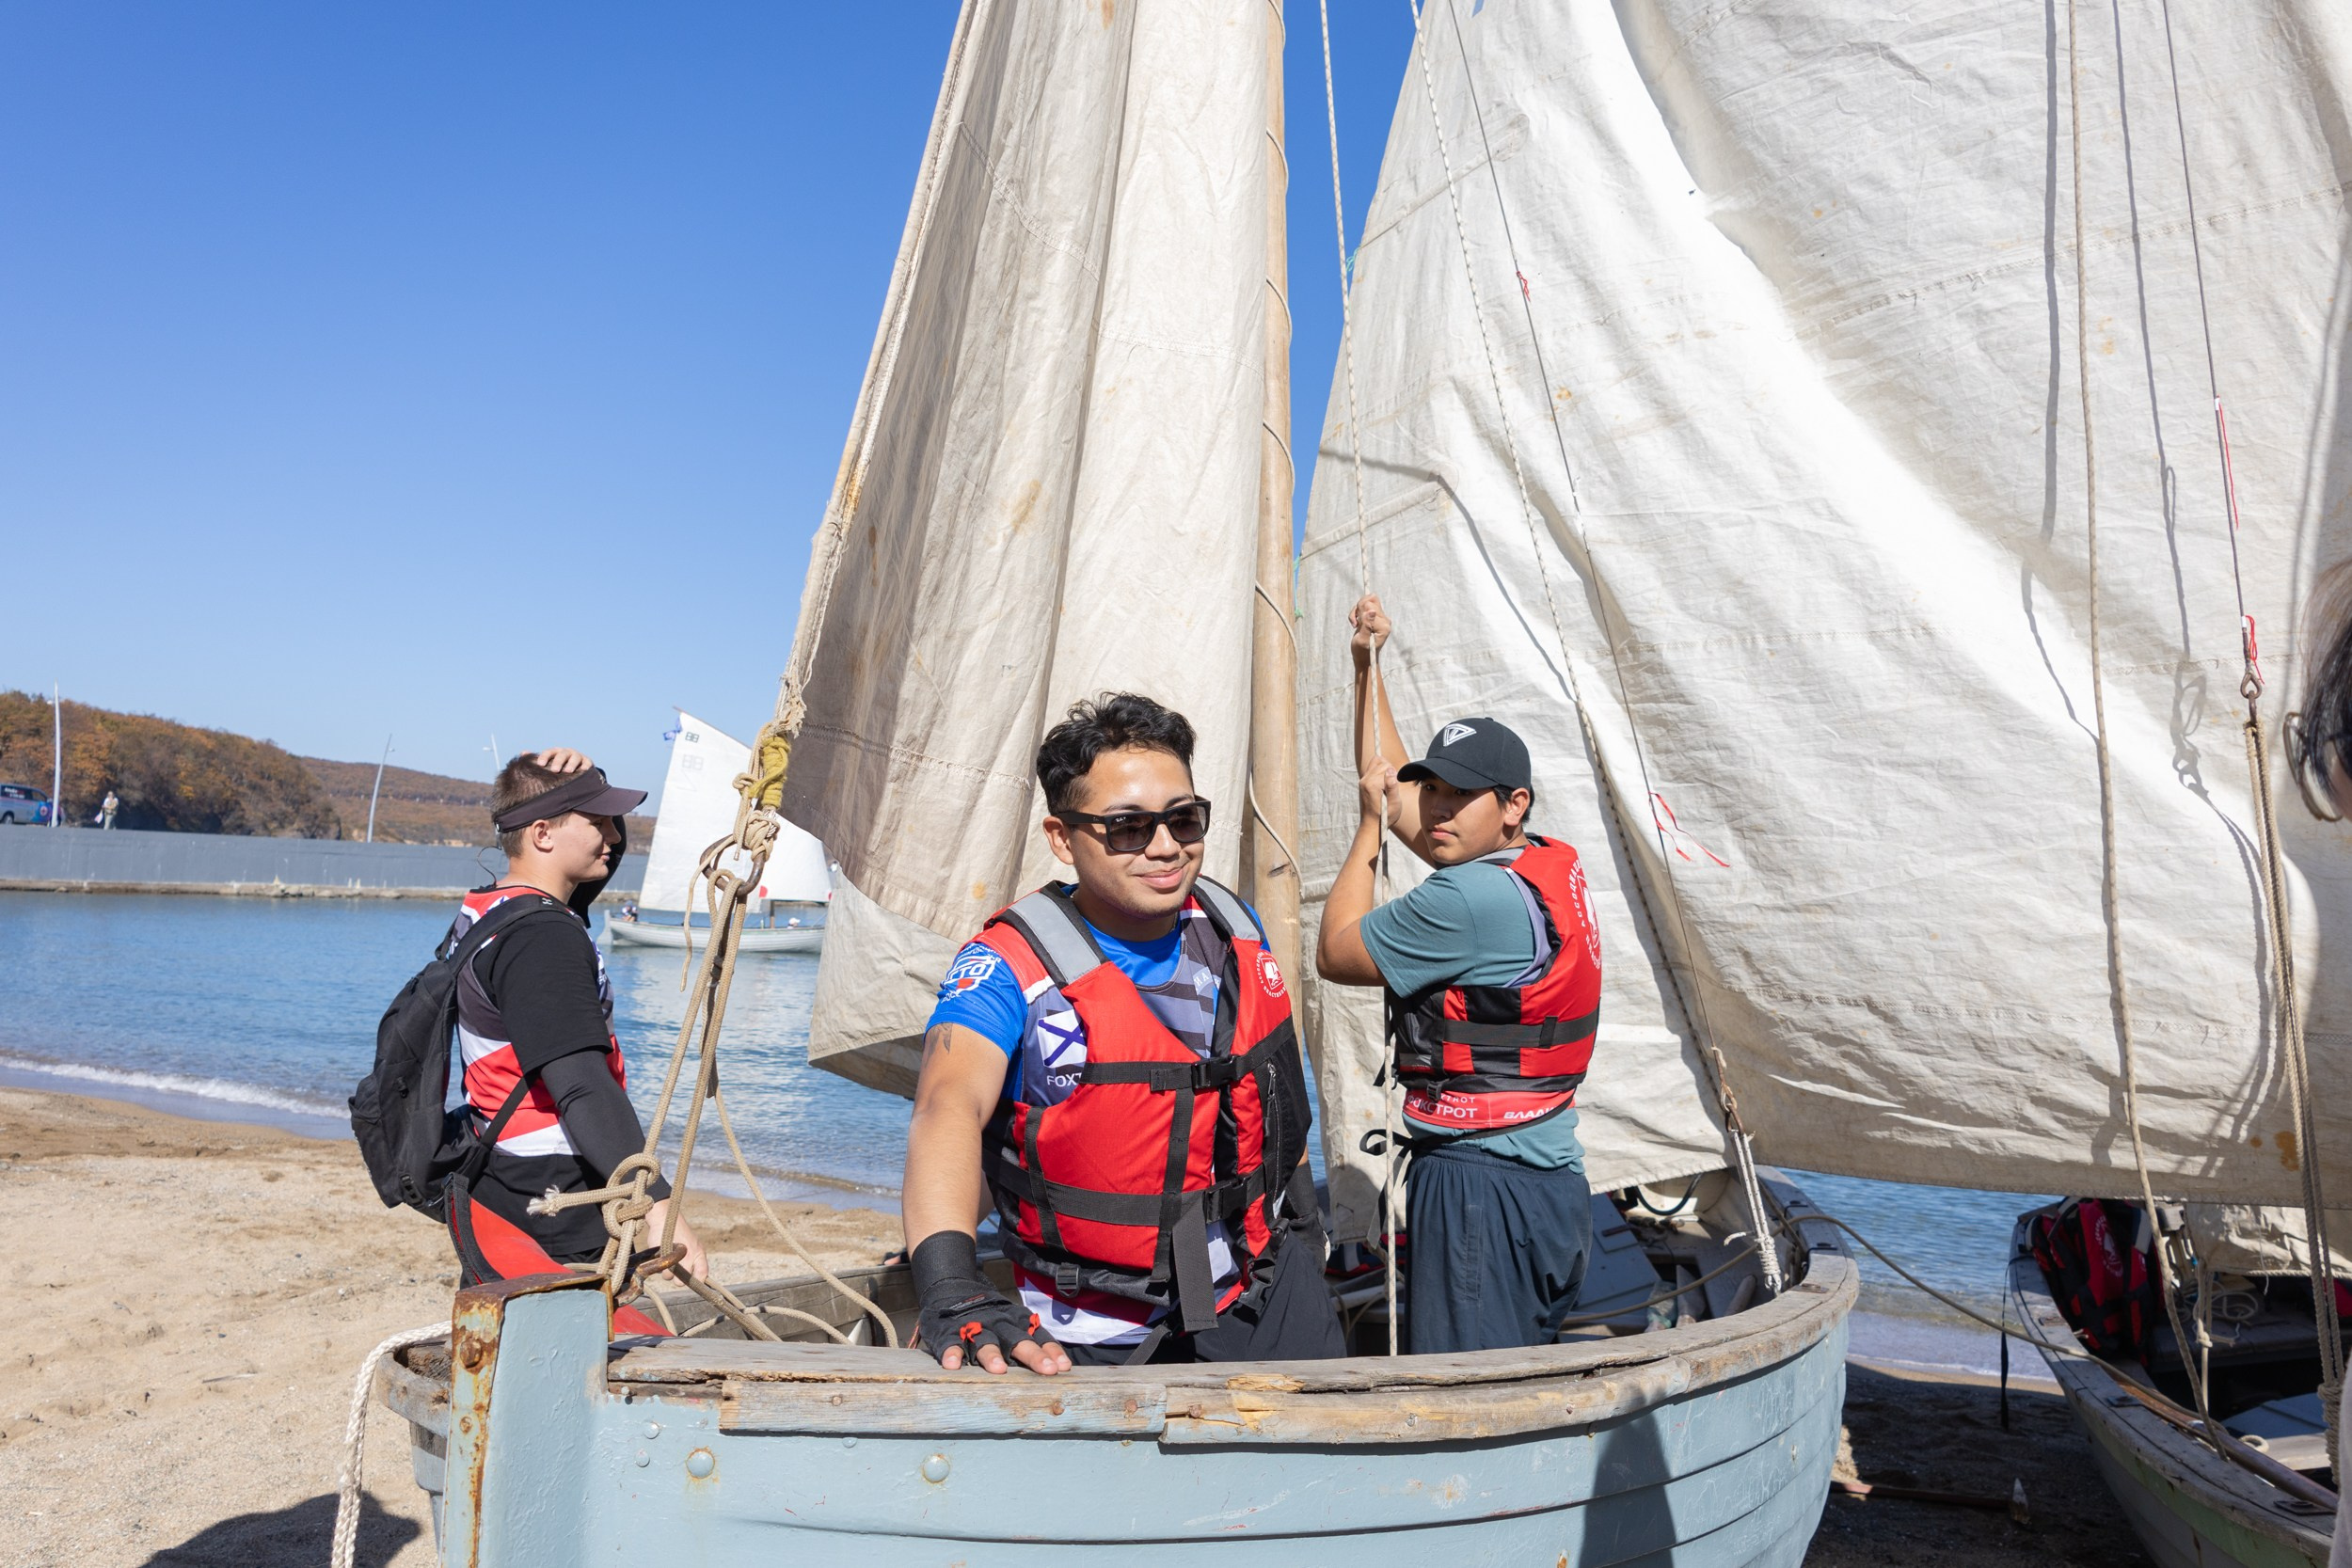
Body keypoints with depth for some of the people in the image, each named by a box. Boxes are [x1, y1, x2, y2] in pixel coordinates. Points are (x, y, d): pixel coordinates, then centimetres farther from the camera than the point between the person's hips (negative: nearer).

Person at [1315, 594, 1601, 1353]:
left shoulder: (1472, 898, -20)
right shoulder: (1550, 866, 10)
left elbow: (1334, 952, -5)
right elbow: (1388, 779, 22)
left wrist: (1371, 826, 3)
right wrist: (1367, 666, 25)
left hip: (1481, 1186, -10)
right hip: (1551, 1178, 10)